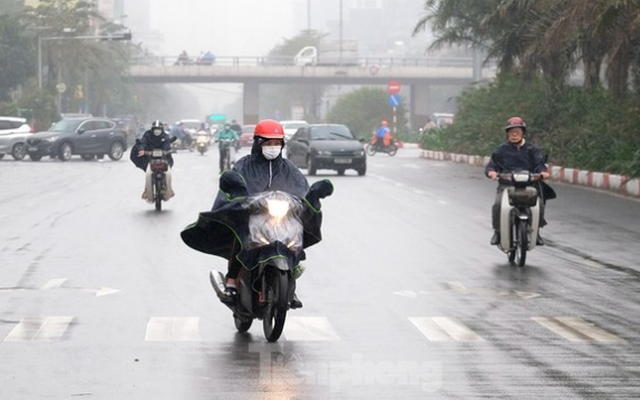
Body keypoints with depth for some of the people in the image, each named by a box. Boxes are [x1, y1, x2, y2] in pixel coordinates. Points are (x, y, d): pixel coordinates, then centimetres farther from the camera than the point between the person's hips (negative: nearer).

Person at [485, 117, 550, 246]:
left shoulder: (531, 150, 15)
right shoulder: (502, 149, 15)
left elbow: (539, 163, 3)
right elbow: (491, 165, 7)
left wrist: (543, 171, -22)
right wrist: (491, 172, -18)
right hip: (506, 184, 0)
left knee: (539, 204, -27)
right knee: (498, 204, -29)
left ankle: (536, 231, -4)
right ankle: (497, 231, -7)